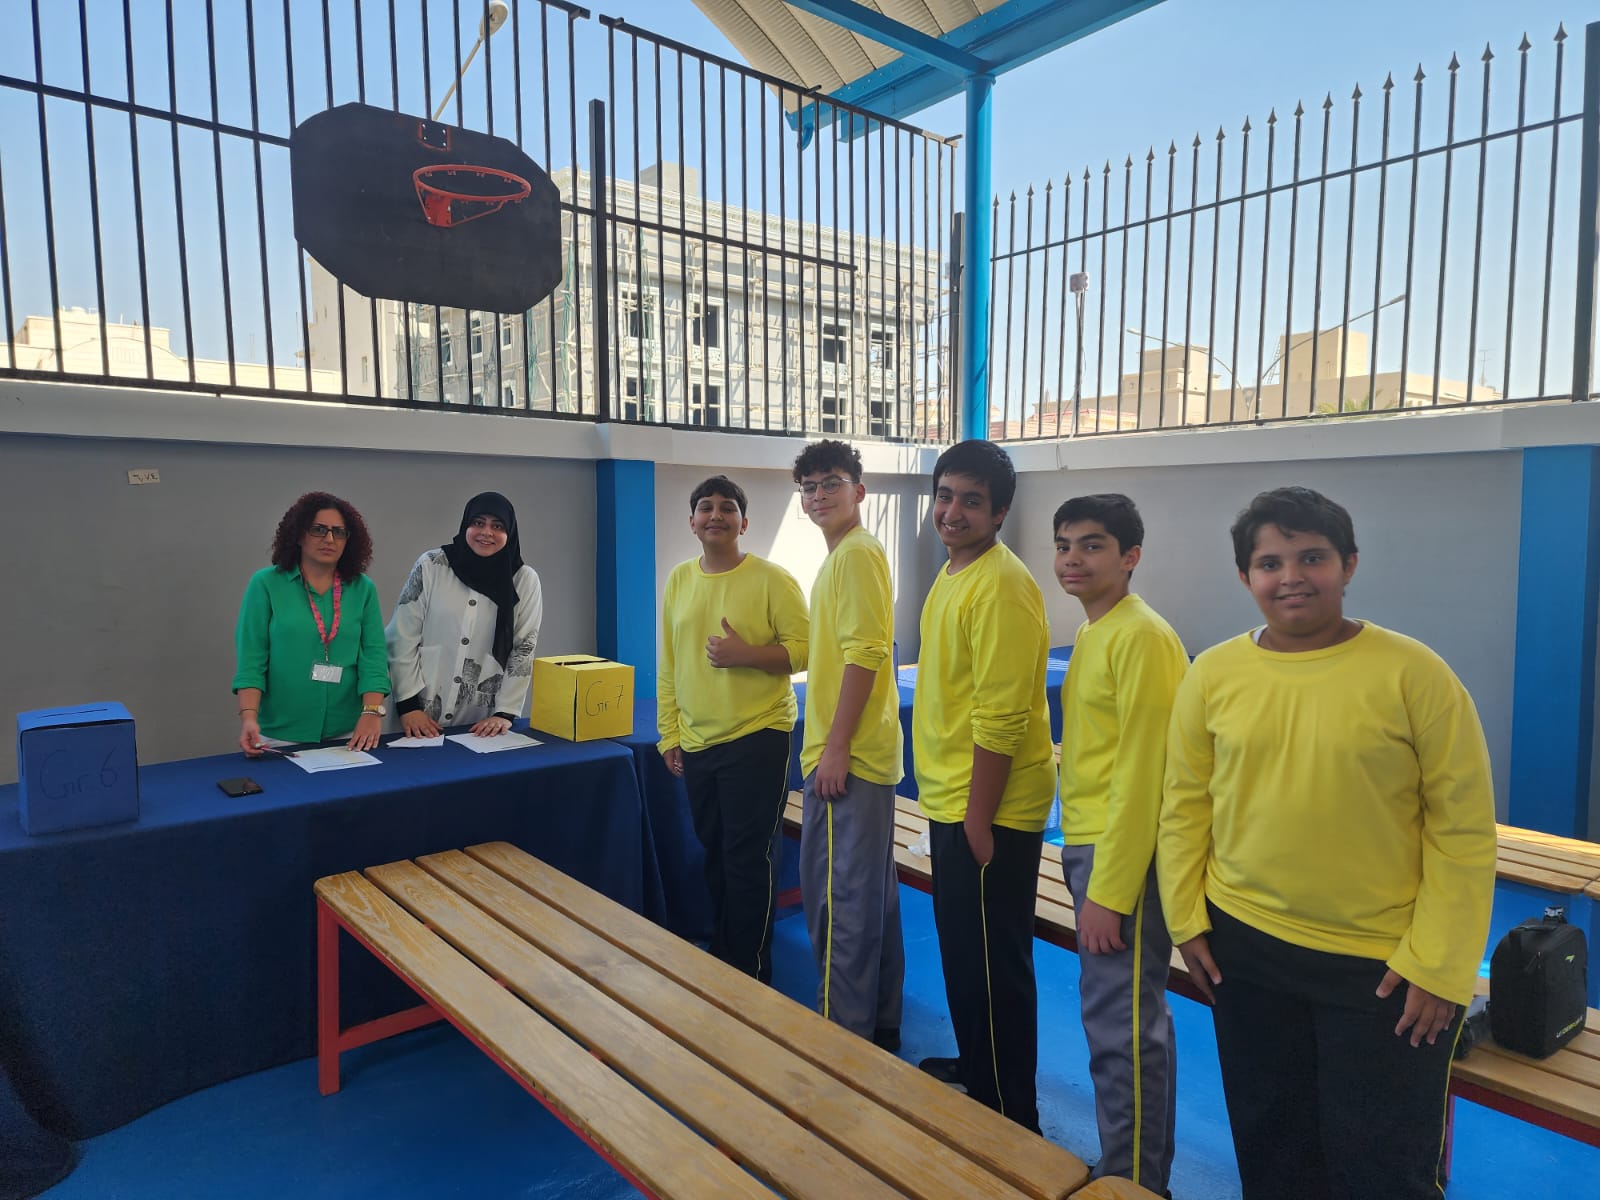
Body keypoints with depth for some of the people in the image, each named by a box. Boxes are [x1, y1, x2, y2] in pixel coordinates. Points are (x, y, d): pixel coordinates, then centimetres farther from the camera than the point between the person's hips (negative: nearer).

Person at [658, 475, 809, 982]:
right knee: (715, 854, 18)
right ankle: (720, 956, 35)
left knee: (749, 859, 1)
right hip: (696, 744, 5)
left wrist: (746, 654, -23)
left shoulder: (772, 579, -9)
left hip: (756, 738, -5)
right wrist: (669, 735, 9)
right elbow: (668, 666, 10)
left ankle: (752, 974, 17)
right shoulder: (679, 580, 7)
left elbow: (804, 649, -11)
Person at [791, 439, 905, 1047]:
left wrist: (836, 746, -20)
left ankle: (843, 1031, 11)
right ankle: (880, 1022, 29)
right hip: (859, 753, 10)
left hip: (847, 756, -10)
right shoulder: (842, 557, 18)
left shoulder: (857, 553, -14)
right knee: (873, 890, 16)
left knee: (840, 895, -1)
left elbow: (864, 654, -21)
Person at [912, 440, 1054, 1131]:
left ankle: (1011, 1118, 22)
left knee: (992, 965, 4)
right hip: (948, 800, 9)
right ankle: (974, 1065, 43)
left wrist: (978, 818, -21)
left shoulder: (1000, 586, -21)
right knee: (960, 949, 23)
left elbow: (1000, 718, -24)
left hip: (987, 811, -9)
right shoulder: (952, 575, 10)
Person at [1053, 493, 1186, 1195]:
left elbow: (1139, 776, -19)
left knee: (1120, 1030, -1)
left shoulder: (1141, 638, -16)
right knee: (1138, 1021, 19)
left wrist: (1108, 893, -18)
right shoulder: (1092, 634, 12)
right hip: (1089, 847, 9)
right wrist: (1084, 868, 15)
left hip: (1124, 857, -9)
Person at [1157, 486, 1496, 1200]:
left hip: (1385, 965, -2)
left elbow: (1463, 830, -9)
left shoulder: (1413, 673, -12)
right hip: (1244, 948, 3)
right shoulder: (1212, 674, -4)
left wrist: (1437, 967, -10)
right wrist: (1186, 921, 1)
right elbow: (1185, 806, 3)